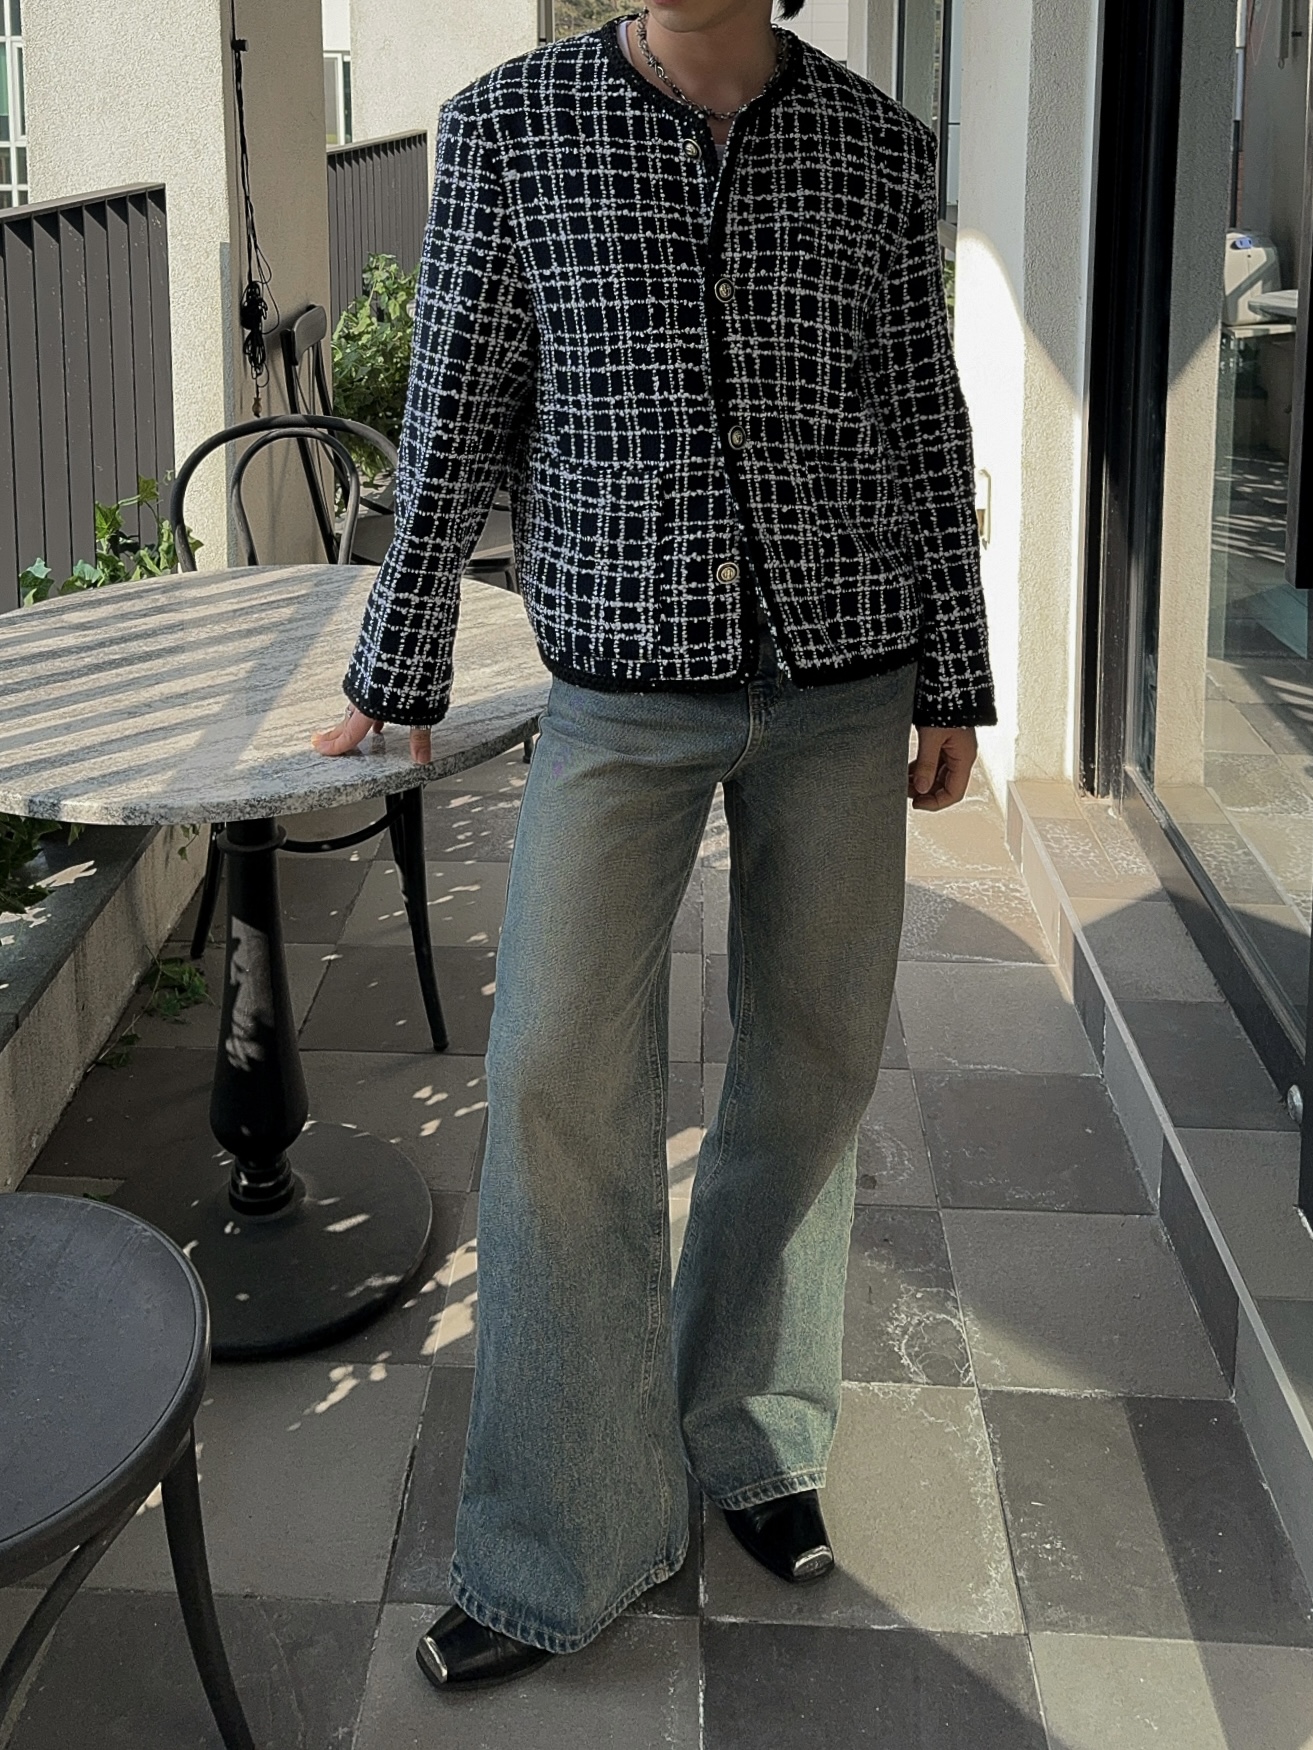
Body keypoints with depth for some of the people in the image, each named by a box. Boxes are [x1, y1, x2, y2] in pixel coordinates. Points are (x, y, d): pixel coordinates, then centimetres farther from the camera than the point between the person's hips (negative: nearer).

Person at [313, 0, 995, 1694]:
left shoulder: (879, 149, 0)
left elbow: (921, 426, 6)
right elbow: (458, 418, 1)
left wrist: (953, 684, 7)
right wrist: (394, 674, 6)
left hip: (842, 673, 2)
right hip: (624, 680, -1)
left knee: (813, 1063, 9)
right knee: (560, 1080, -6)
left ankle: (744, 1432, 31)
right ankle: (568, 1546, 9)